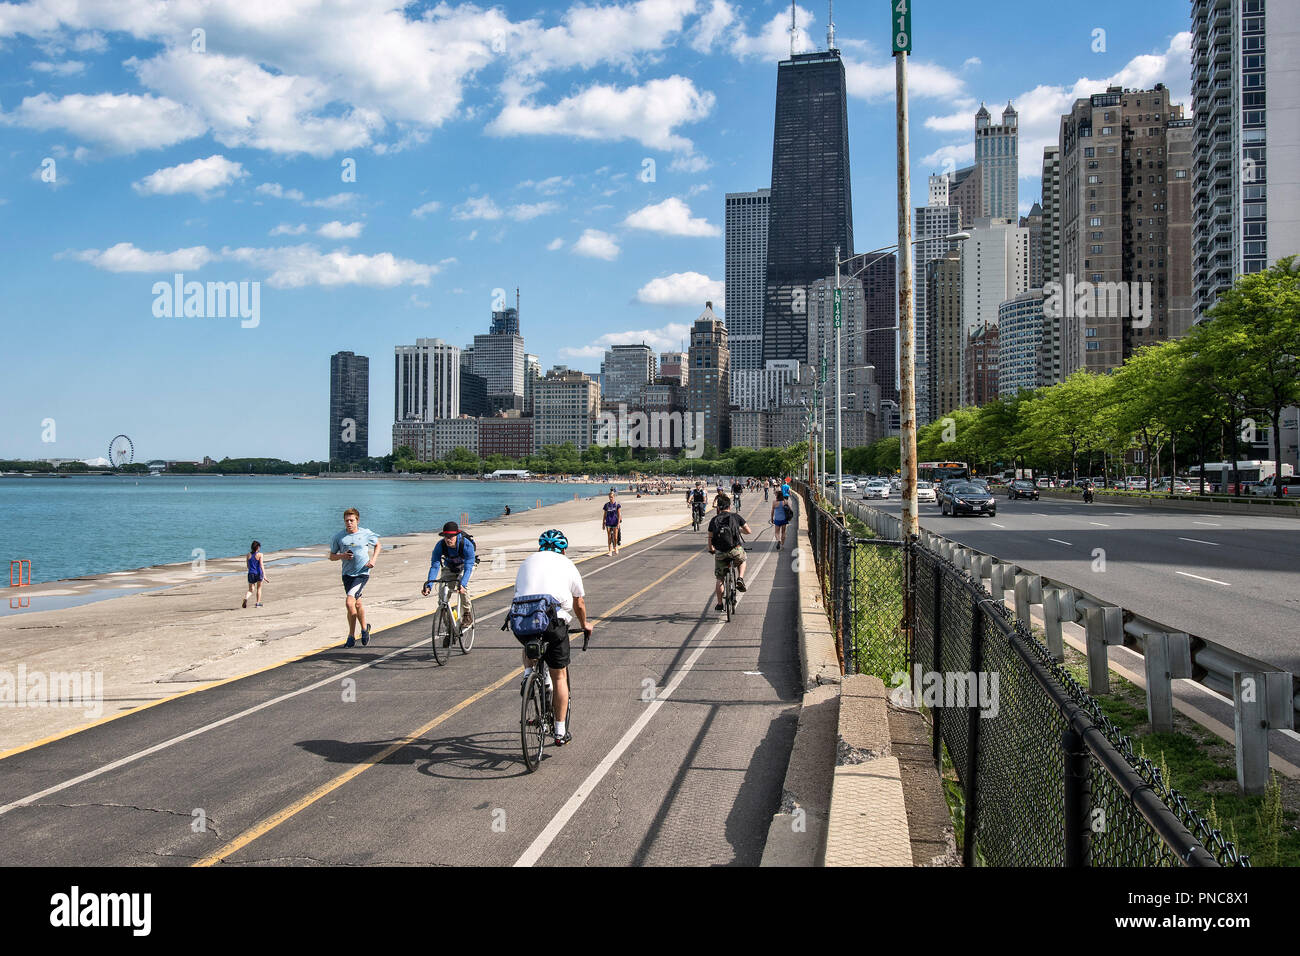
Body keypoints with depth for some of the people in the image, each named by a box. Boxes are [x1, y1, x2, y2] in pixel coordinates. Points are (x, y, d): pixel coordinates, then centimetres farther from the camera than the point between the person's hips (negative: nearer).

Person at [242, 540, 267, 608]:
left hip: (251, 574, 2)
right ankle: (258, 603, 18)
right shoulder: (259, 554, -8)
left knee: (251, 590, 8)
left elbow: (248, 566, 12)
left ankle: (246, 598, -22)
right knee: (259, 588, 17)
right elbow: (261, 565, -13)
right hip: (258, 573, -2)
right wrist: (264, 575, -14)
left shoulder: (248, 555, 3)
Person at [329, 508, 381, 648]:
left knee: (350, 602, -17)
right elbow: (332, 556, 10)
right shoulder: (339, 537, 1)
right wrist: (342, 556, -11)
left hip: (362, 573, -3)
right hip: (347, 574, 3)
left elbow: (378, 545, 15)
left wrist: (373, 559, 0)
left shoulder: (366, 534, -2)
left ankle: (351, 636, -1)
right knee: (357, 604, 11)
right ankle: (364, 629, 32)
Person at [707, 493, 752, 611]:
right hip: (736, 551, -1)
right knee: (742, 560, 35)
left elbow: (710, 539, 9)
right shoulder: (735, 516, 5)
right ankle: (740, 579, 12)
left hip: (720, 553, 1)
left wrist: (711, 550, 28)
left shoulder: (713, 520, 8)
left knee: (719, 579, 17)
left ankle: (719, 604, 19)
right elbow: (749, 531, 9)